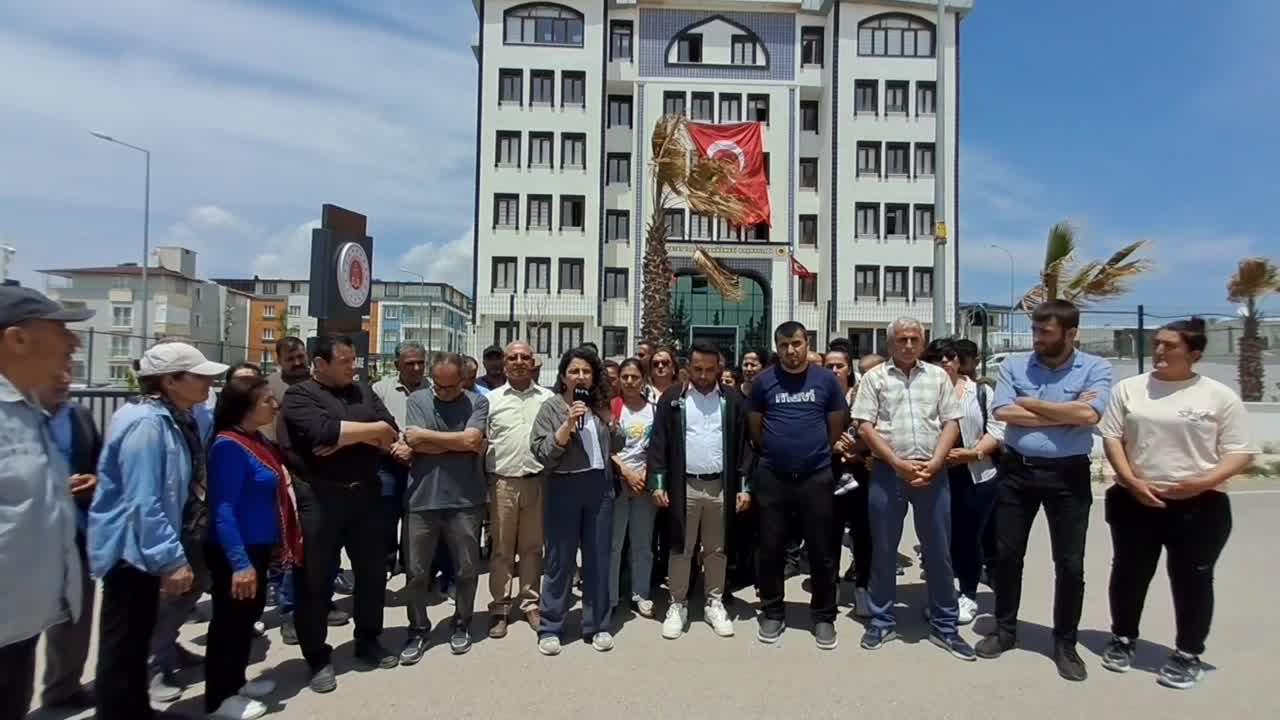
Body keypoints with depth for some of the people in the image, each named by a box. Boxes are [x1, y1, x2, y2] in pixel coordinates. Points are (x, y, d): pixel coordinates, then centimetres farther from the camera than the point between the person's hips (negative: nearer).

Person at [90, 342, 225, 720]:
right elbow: (143, 502, -27)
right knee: (124, 647, 5)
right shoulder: (146, 423, -24)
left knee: (139, 639, 22)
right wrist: (171, 560, -26)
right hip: (131, 549, -9)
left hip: (150, 547, 9)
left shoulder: (191, 417, 2)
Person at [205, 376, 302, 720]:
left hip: (257, 546, 9)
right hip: (236, 552, -9)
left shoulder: (257, 441, 5)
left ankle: (236, 682, 37)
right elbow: (223, 509, -25)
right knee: (231, 620, 6)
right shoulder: (229, 446, -21)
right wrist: (239, 562, -27)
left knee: (249, 615, 20)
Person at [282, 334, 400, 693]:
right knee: (315, 580, 6)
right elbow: (323, 432, -25)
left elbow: (391, 434, -1)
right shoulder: (300, 395, -6)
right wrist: (371, 429, -13)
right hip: (319, 498, -5)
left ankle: (368, 641, 32)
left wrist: (345, 438, -15)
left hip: (366, 494, 5)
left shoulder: (364, 391, 10)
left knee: (373, 572, 14)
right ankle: (318, 658, 22)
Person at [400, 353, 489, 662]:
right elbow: (416, 445, -10)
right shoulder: (417, 400, 1)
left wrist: (425, 434, -8)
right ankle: (418, 629, 29)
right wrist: (460, 443, -10)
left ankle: (462, 624, 33)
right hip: (422, 499, 1)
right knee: (416, 572, 10)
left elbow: (471, 440, -16)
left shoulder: (477, 402, -1)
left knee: (467, 570, 11)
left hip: (464, 500, -1)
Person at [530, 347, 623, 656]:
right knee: (560, 559, 5)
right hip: (565, 488, -4)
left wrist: (608, 419, -5)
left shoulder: (600, 405, 9)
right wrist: (568, 424, -21)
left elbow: (615, 446, 10)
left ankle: (597, 625, 23)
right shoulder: (551, 407, -4)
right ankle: (550, 628, 18)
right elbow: (542, 452, -12)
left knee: (598, 558, 11)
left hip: (600, 488, 4)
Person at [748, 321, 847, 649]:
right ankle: (772, 613, 24)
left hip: (817, 476, 0)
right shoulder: (763, 381, 0)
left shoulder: (826, 379, 0)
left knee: (822, 551, 7)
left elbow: (837, 425, 9)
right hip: (772, 477, 0)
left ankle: (824, 617, 22)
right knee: (771, 549, 9)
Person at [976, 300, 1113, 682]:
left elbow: (1089, 415, -19)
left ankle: (1065, 644, 25)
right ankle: (1005, 629, 28)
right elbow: (1002, 413, -12)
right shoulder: (1014, 365, 2)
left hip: (1068, 475, -2)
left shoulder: (1095, 368, -3)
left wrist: (1030, 403, -10)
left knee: (1070, 564, 7)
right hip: (1016, 470, 2)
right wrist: (1066, 413, -13)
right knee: (1007, 554, 10)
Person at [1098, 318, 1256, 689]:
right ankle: (1122, 639, 30)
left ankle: (1188, 655, 25)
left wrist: (1203, 481, -19)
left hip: (1199, 506, -2)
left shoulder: (1220, 396, -1)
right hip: (1136, 501, 2)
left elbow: (1240, 453, -2)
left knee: (1192, 580, 8)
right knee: (1128, 573, 12)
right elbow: (1111, 437, 3)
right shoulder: (1128, 388, 4)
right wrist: (1131, 481, -10)